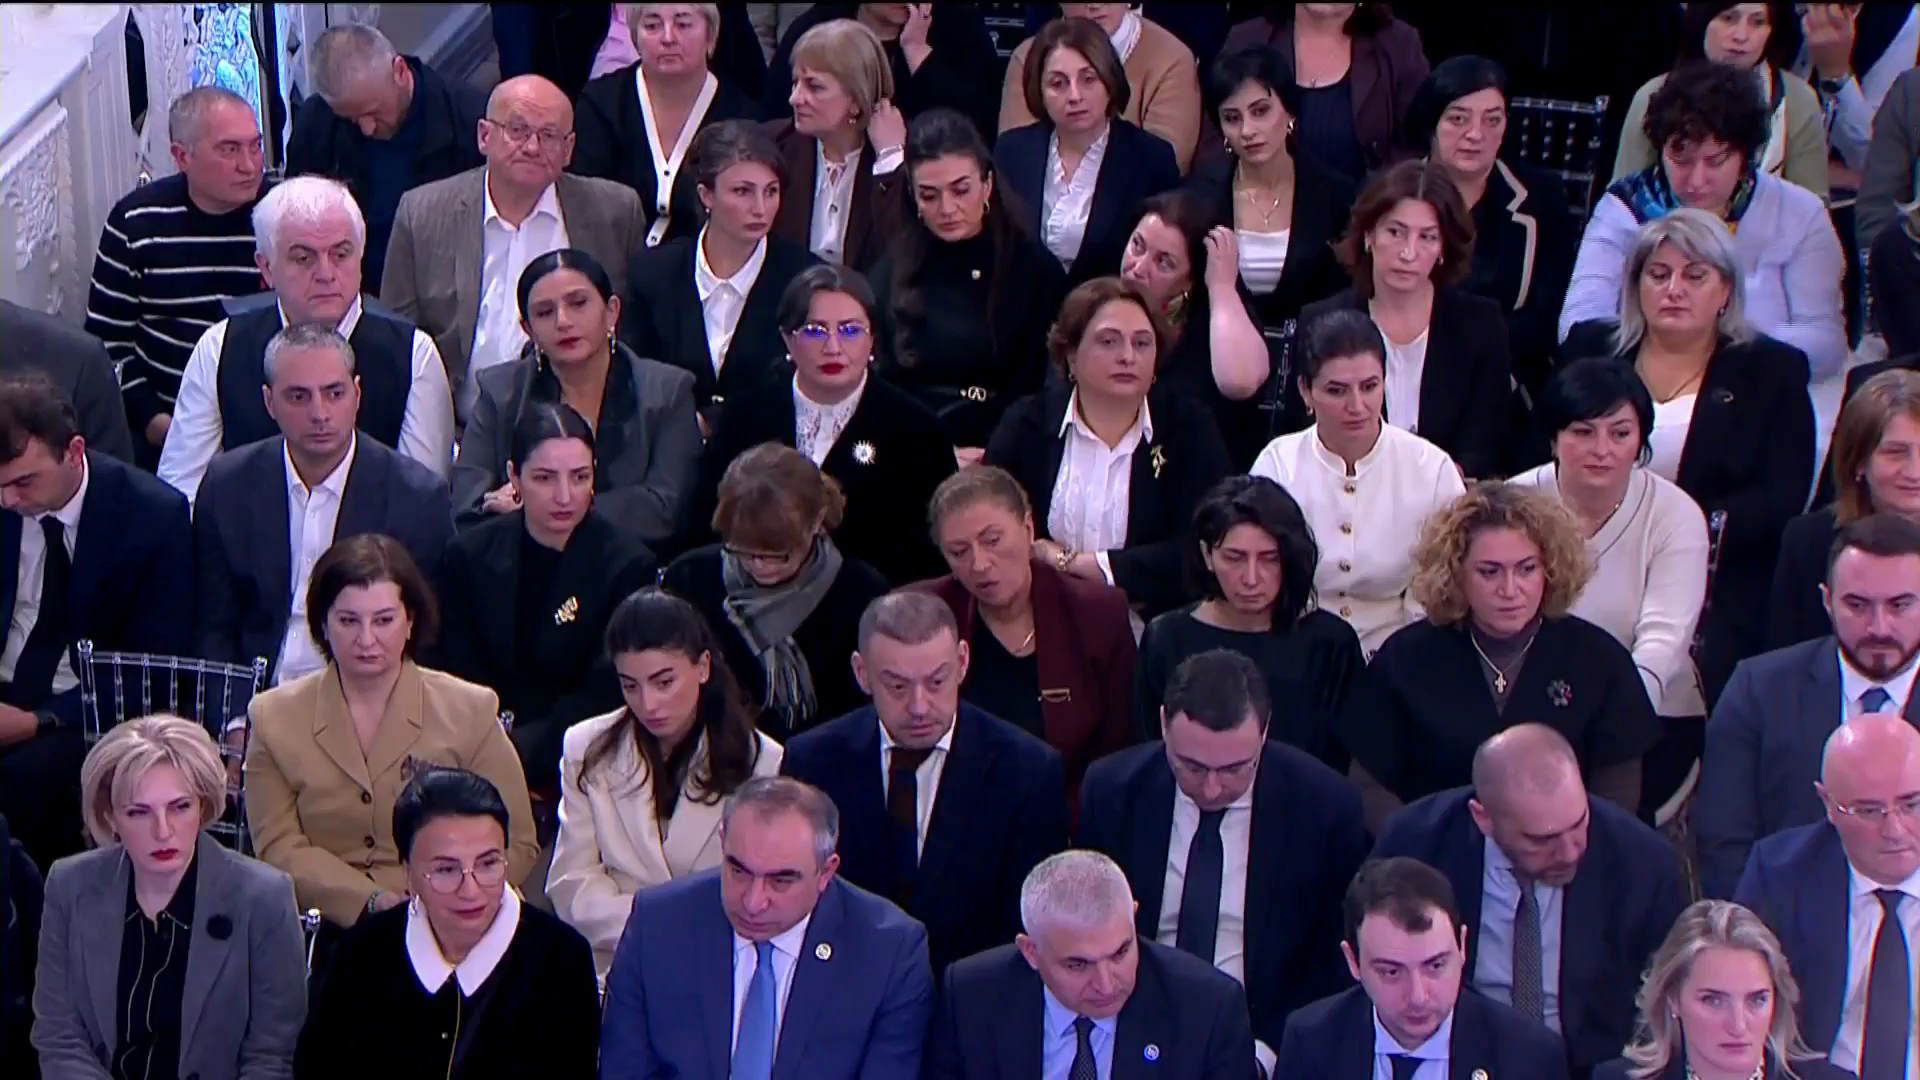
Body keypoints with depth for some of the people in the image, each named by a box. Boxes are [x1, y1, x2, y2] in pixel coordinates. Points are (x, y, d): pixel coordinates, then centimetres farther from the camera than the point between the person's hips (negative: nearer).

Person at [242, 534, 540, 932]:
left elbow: (515, 844, 6)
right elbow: (279, 848, 4)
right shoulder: (273, 718, 10)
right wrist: (370, 901, -12)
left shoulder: (471, 712, 7)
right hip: (322, 937, 0)